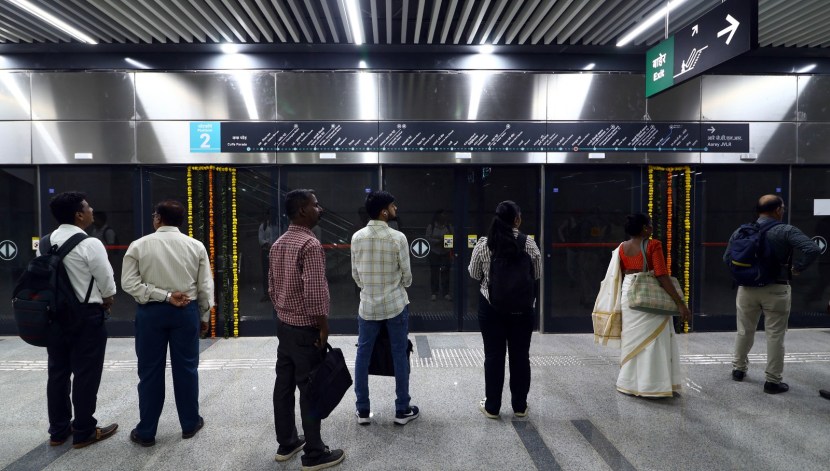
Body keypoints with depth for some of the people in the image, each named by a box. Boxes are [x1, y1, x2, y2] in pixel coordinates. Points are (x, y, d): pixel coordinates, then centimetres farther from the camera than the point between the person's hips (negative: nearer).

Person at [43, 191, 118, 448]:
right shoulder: (90, 244, -17)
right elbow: (107, 284, -12)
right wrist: (105, 302, 7)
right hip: (85, 316, -7)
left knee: (57, 372, 16)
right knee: (85, 375, 4)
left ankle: (58, 430, 28)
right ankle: (84, 432, 16)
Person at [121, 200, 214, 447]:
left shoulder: (139, 245, -3)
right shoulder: (196, 246, -2)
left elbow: (129, 282, -9)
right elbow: (205, 286, -1)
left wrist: (164, 295, -10)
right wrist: (204, 316, 8)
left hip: (150, 312, 0)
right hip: (186, 311, 1)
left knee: (150, 371, 9)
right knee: (186, 368, 11)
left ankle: (146, 432, 21)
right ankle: (190, 423, 24)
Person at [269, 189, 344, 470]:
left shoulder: (278, 244, 9)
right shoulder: (310, 244, -19)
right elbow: (314, 291, -24)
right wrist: (323, 328, -15)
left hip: (284, 325, 9)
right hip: (306, 329, -9)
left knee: (284, 384, 15)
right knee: (310, 390, 0)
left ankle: (286, 443, 28)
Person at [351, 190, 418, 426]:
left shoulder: (357, 237, -3)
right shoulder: (398, 238, -13)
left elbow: (355, 274, 5)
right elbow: (407, 275, -6)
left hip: (367, 305, 3)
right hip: (396, 304, -3)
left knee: (363, 354, 12)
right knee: (399, 355, 8)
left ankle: (363, 410, 20)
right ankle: (402, 410, 18)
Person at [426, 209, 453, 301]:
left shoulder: (449, 226, 4)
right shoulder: (431, 226, -3)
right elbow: (428, 238, -10)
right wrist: (438, 241, -20)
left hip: (446, 253, 2)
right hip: (434, 253, -1)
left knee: (445, 272, 3)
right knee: (434, 273, 3)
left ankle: (446, 293, 14)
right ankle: (434, 293, 15)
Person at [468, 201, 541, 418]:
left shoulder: (483, 244, -8)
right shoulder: (528, 243, -8)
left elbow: (474, 274, 3)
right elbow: (537, 274, 3)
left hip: (491, 306, 0)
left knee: (493, 356, 8)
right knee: (520, 355, 12)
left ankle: (491, 406, 19)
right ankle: (520, 406, 24)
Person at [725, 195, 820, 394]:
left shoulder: (741, 231, 1)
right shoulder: (786, 231, -9)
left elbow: (727, 258, 4)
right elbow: (813, 250, -19)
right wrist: (797, 267, -6)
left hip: (747, 289, 3)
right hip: (776, 290, -3)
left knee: (744, 331, 18)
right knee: (775, 336, 6)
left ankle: (739, 368, 32)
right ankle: (773, 380, 13)